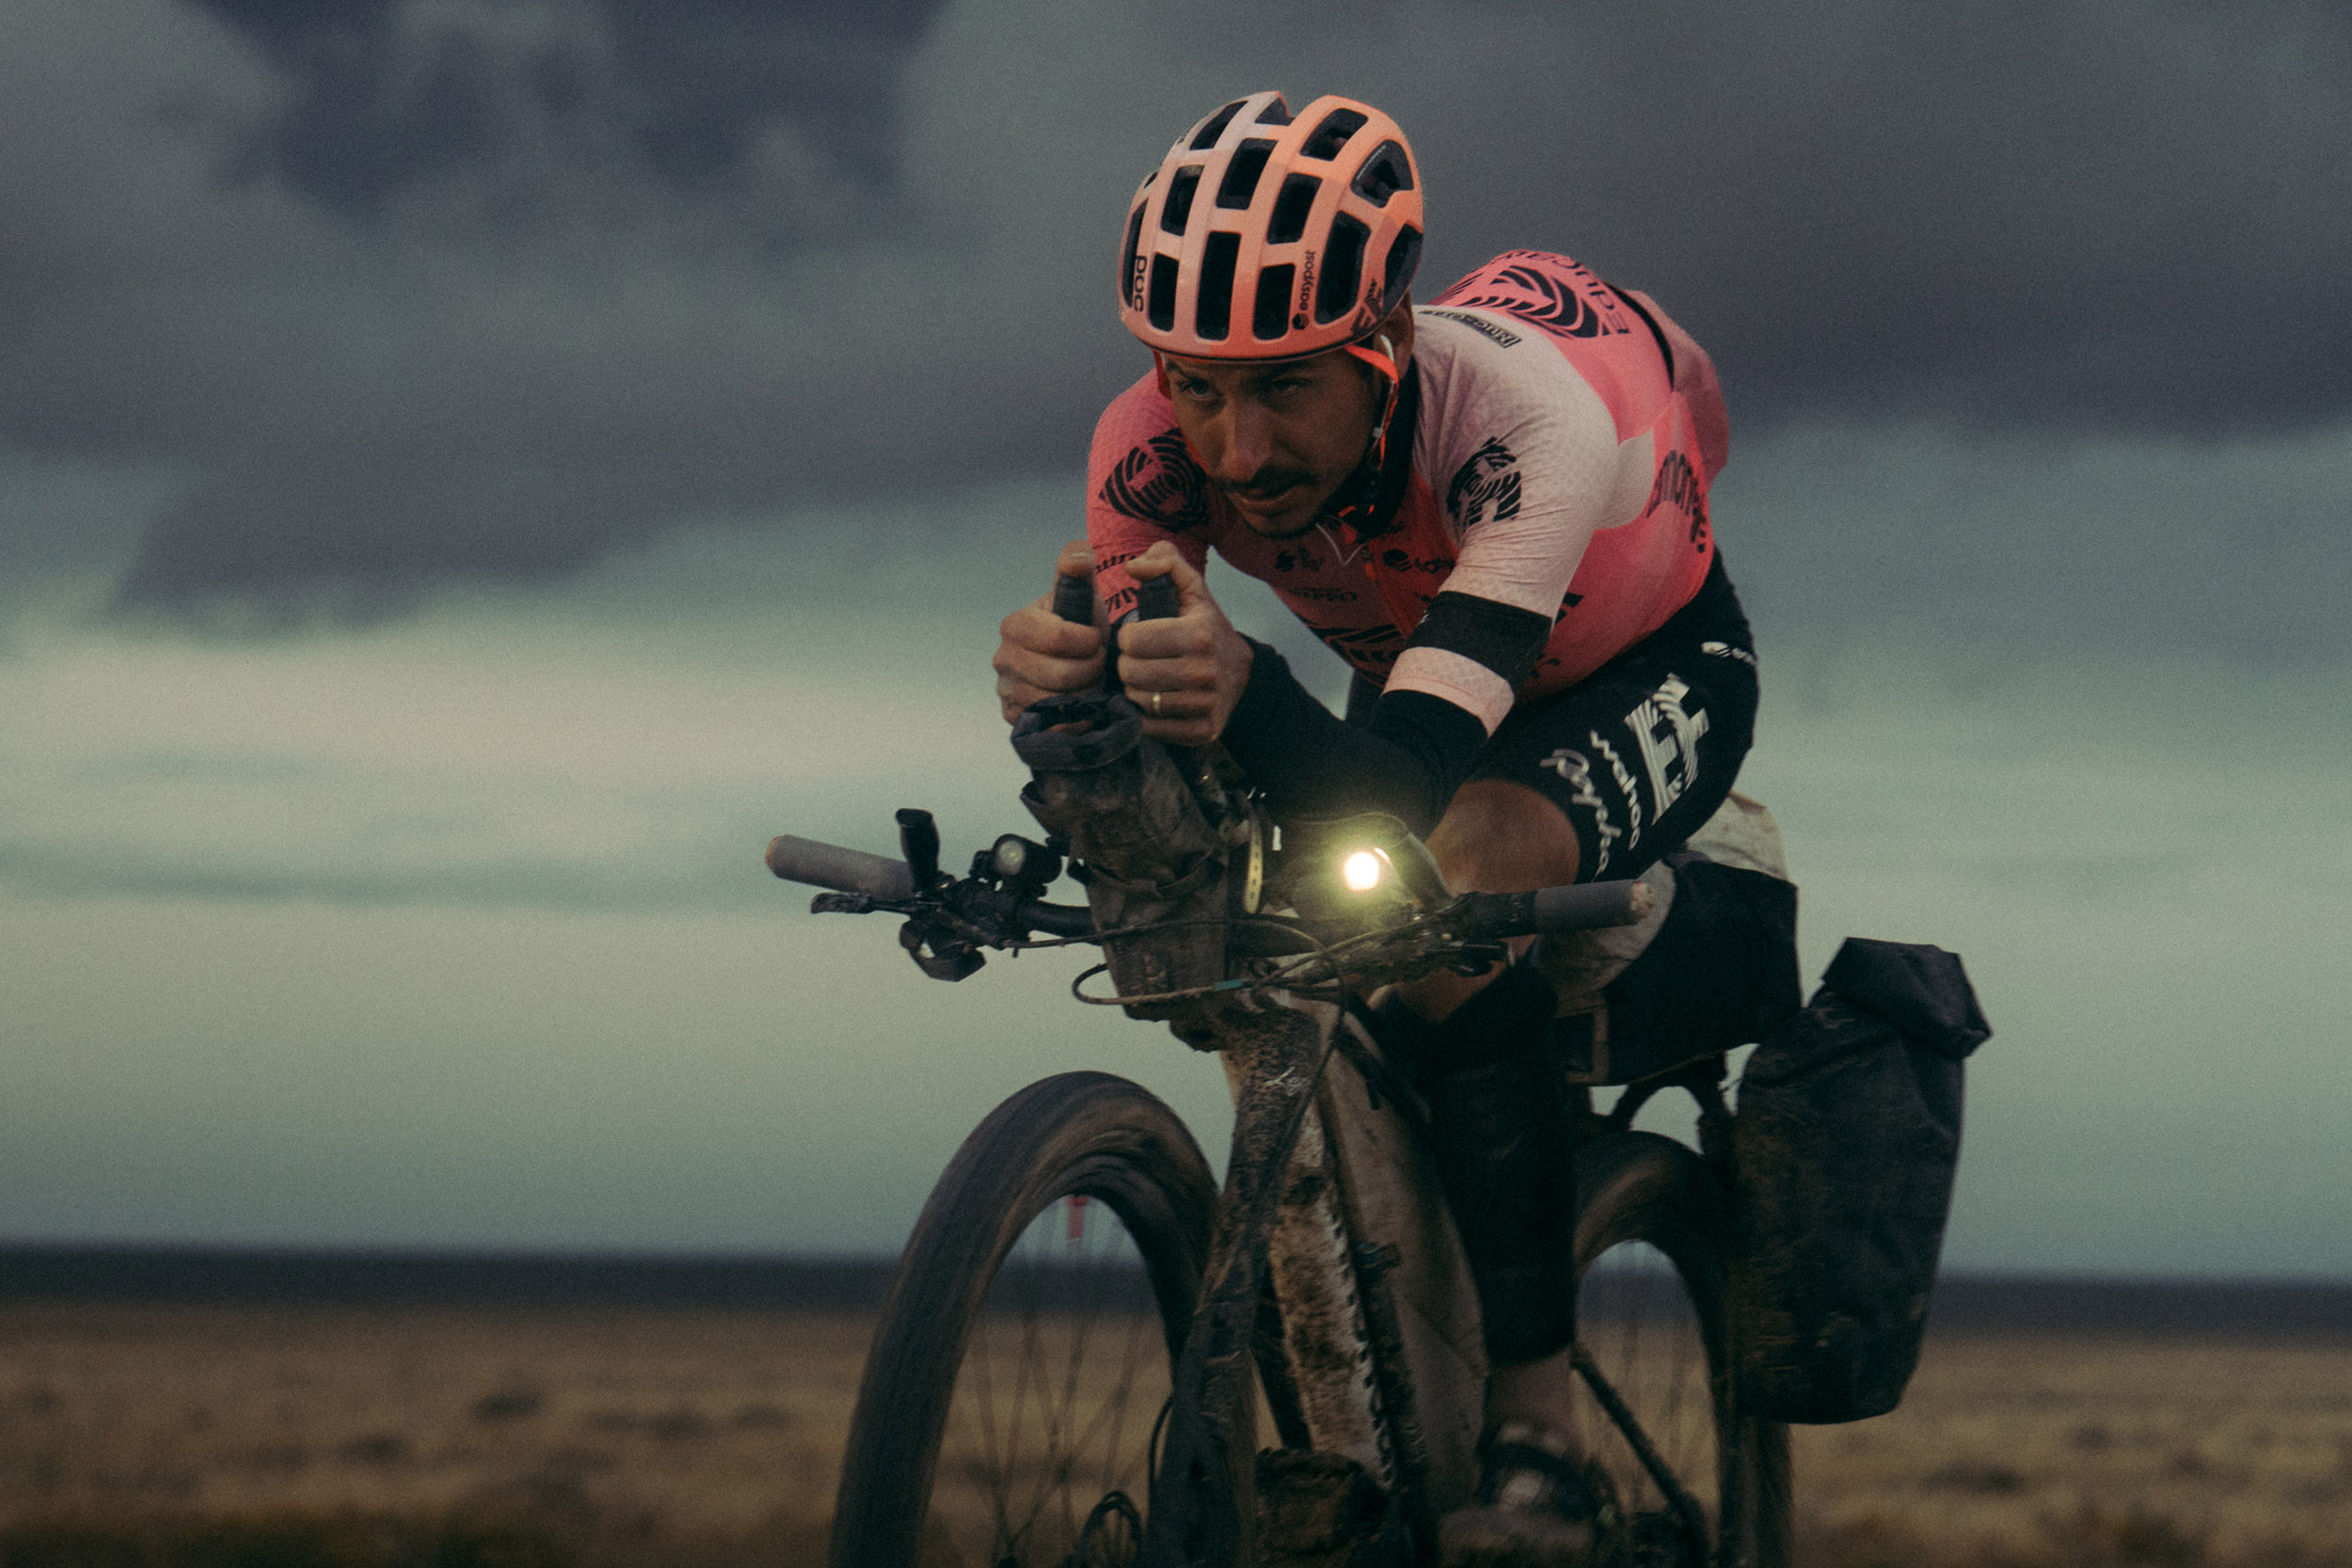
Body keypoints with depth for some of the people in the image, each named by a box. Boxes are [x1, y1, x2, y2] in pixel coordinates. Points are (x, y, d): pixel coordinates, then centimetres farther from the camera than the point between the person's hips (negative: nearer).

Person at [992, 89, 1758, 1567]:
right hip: (1423, 677, 7)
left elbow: (1415, 790, -51)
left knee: (1451, 886, -33)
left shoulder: (1521, 415, -43)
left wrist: (1252, 700, -73)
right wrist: (1051, 683, -56)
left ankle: (1543, 1443, -30)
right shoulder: (1157, 444, -29)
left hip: (1646, 676, -6)